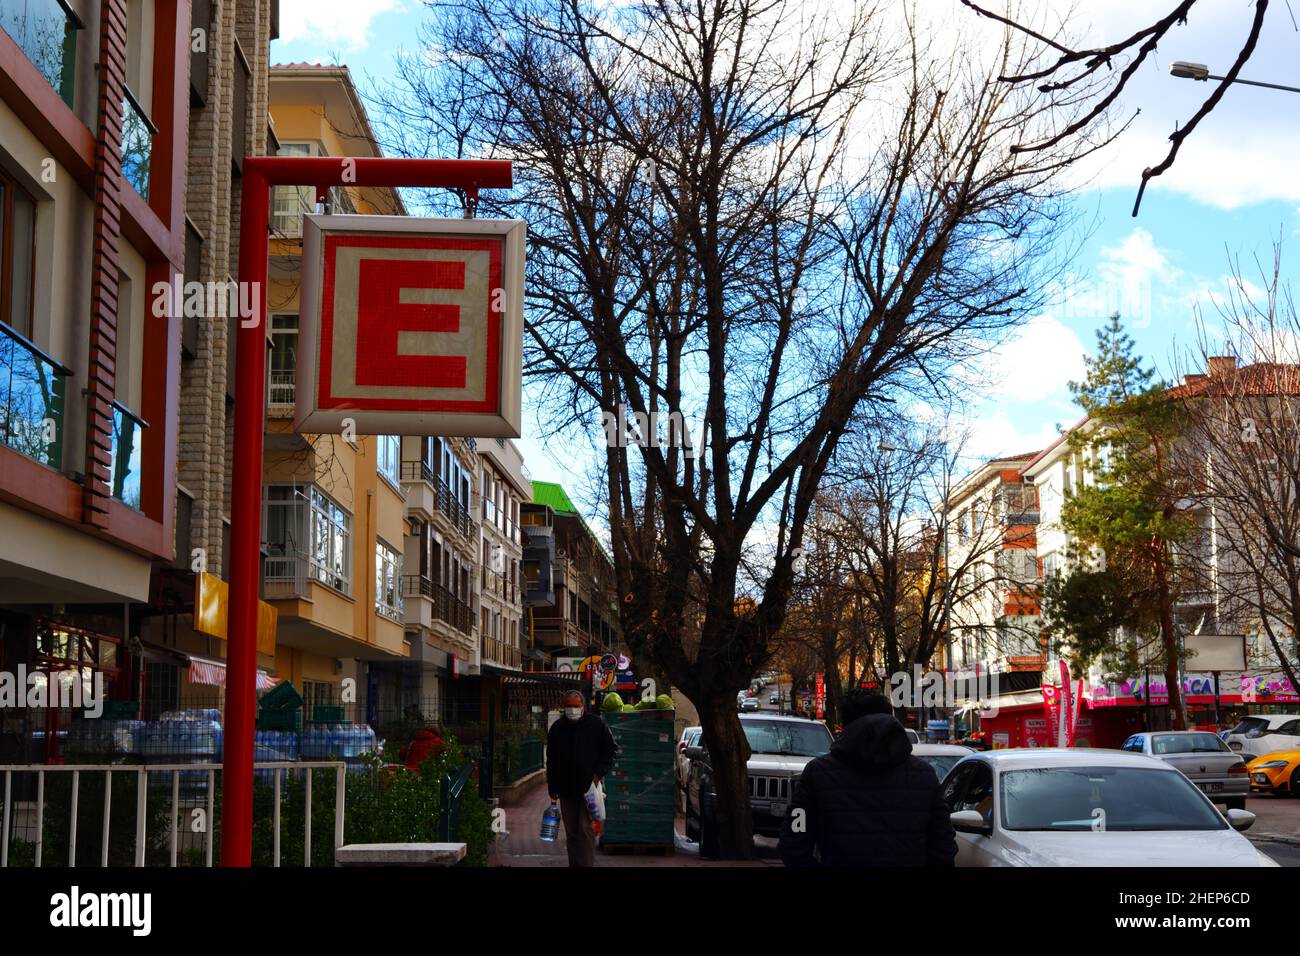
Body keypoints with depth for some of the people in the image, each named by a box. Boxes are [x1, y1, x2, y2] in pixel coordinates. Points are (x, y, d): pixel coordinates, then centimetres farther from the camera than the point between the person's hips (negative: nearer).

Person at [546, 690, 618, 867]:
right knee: (571, 832, 9)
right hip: (566, 790, 3)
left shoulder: (596, 725, -1)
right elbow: (551, 762, 11)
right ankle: (574, 864, 16)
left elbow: (611, 750, 5)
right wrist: (553, 791, 7)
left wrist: (599, 772, -6)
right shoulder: (556, 728, 7)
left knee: (586, 829, -9)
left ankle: (587, 864, -9)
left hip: (589, 788, -3)